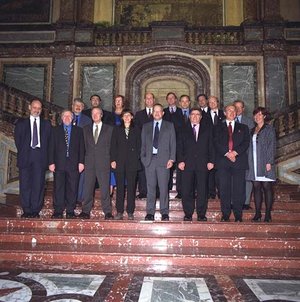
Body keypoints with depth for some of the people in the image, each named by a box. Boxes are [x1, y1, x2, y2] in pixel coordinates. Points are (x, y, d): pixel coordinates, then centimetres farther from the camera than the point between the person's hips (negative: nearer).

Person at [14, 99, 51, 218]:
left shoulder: (46, 124, 15)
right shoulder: (21, 123, 14)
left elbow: (49, 141, 10)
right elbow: (17, 139, 10)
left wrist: (44, 155, 2)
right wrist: (22, 152, 3)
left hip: (40, 157, 0)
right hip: (25, 157, 0)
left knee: (38, 184, -3)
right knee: (25, 184, -2)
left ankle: (35, 210, 4)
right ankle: (27, 210, 5)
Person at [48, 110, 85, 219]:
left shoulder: (78, 130, 13)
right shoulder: (55, 130, 12)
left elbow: (81, 147, 7)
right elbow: (51, 147, 6)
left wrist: (81, 162, -2)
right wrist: (51, 162, -3)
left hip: (73, 164, 0)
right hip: (59, 163, 0)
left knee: (72, 188, 1)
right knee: (58, 188, 1)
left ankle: (70, 211, 9)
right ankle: (58, 211, 8)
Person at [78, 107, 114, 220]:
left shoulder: (109, 129, 8)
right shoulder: (86, 129, 16)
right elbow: (84, 145, 14)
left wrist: (112, 160, -2)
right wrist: (83, 160, 6)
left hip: (103, 163, -2)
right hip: (89, 162, 3)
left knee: (105, 188, -3)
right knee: (88, 188, 3)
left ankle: (107, 212, 3)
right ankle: (86, 211, 10)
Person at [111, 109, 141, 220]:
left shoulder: (136, 130, 12)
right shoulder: (117, 129, 13)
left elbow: (139, 146, 9)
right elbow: (113, 145, 7)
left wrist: (137, 158, -3)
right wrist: (113, 160, -2)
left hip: (132, 162, 0)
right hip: (120, 162, 1)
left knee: (131, 187, 0)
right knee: (120, 187, 1)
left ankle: (130, 212, 7)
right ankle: (119, 212, 7)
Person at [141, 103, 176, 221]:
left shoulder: (169, 126, 11)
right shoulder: (146, 126, 17)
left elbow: (173, 143, 6)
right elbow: (143, 144, 15)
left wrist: (171, 159, -5)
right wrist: (143, 157, 2)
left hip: (163, 159, -2)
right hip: (149, 159, 2)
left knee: (164, 187, -3)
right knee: (150, 187, 2)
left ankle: (164, 213, 5)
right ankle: (150, 212, 9)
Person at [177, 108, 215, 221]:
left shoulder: (207, 129, 14)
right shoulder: (184, 130, 13)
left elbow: (211, 146, 9)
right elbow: (179, 146, 8)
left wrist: (211, 161, -1)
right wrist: (180, 160, -5)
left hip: (203, 164, 0)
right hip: (187, 163, 0)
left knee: (202, 190, 0)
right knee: (187, 190, -1)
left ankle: (201, 214, 9)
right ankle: (188, 214, 8)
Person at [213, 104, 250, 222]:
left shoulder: (243, 128, 18)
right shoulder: (218, 127, 16)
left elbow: (246, 142, 5)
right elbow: (217, 143, 2)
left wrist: (235, 152, -11)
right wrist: (227, 153, -12)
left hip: (239, 160, 0)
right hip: (223, 161, 0)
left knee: (239, 189, -2)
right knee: (224, 189, -1)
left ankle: (238, 216, 5)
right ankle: (225, 215, 6)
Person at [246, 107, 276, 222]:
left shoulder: (269, 129, 3)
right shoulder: (252, 131, 18)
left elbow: (272, 146, -4)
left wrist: (269, 162, -13)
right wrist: (249, 162, 7)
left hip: (265, 162, -5)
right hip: (254, 163, 5)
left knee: (267, 187, -3)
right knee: (256, 187, 3)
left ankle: (268, 214, 1)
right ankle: (257, 213, 7)